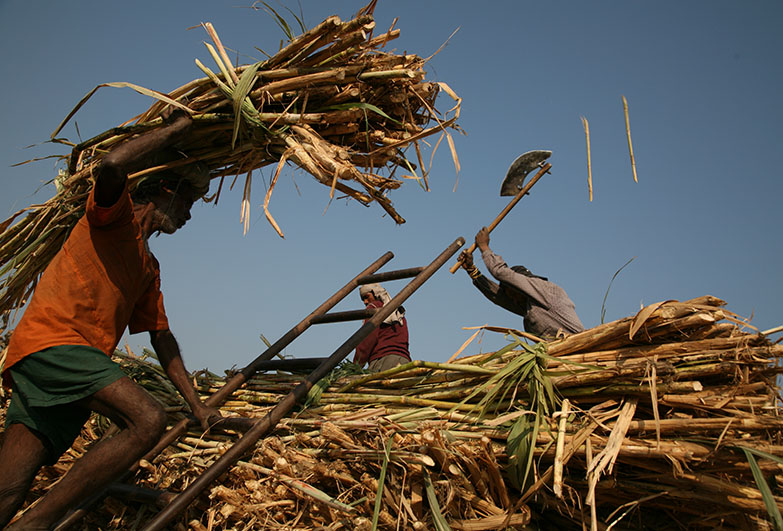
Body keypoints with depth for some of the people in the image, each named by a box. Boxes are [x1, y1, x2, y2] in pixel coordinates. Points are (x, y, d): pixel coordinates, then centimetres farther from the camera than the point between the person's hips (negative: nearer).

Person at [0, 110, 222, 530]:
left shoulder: (149, 267, 28)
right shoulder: (114, 214, 7)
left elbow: (161, 337, 24)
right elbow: (113, 164, -18)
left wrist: (196, 404, 17)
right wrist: (176, 129, -4)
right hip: (49, 340, -8)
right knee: (148, 420, -25)